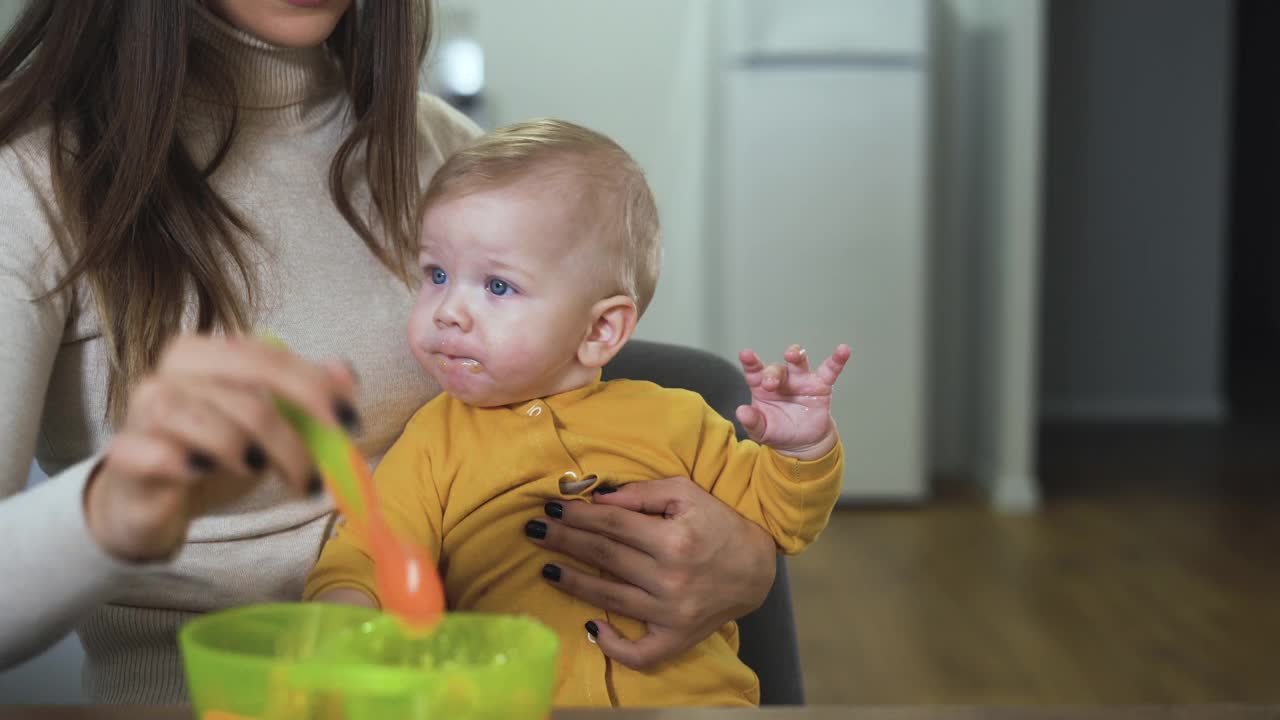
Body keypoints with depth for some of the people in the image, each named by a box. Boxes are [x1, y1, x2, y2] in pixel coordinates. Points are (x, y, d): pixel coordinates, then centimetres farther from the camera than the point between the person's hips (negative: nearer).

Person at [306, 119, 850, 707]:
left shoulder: (669, 419, 16)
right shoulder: (436, 440, 14)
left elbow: (775, 518, 24)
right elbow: (370, 553, 5)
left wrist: (801, 449, 4)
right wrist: (343, 606, -17)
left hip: (693, 693, 0)